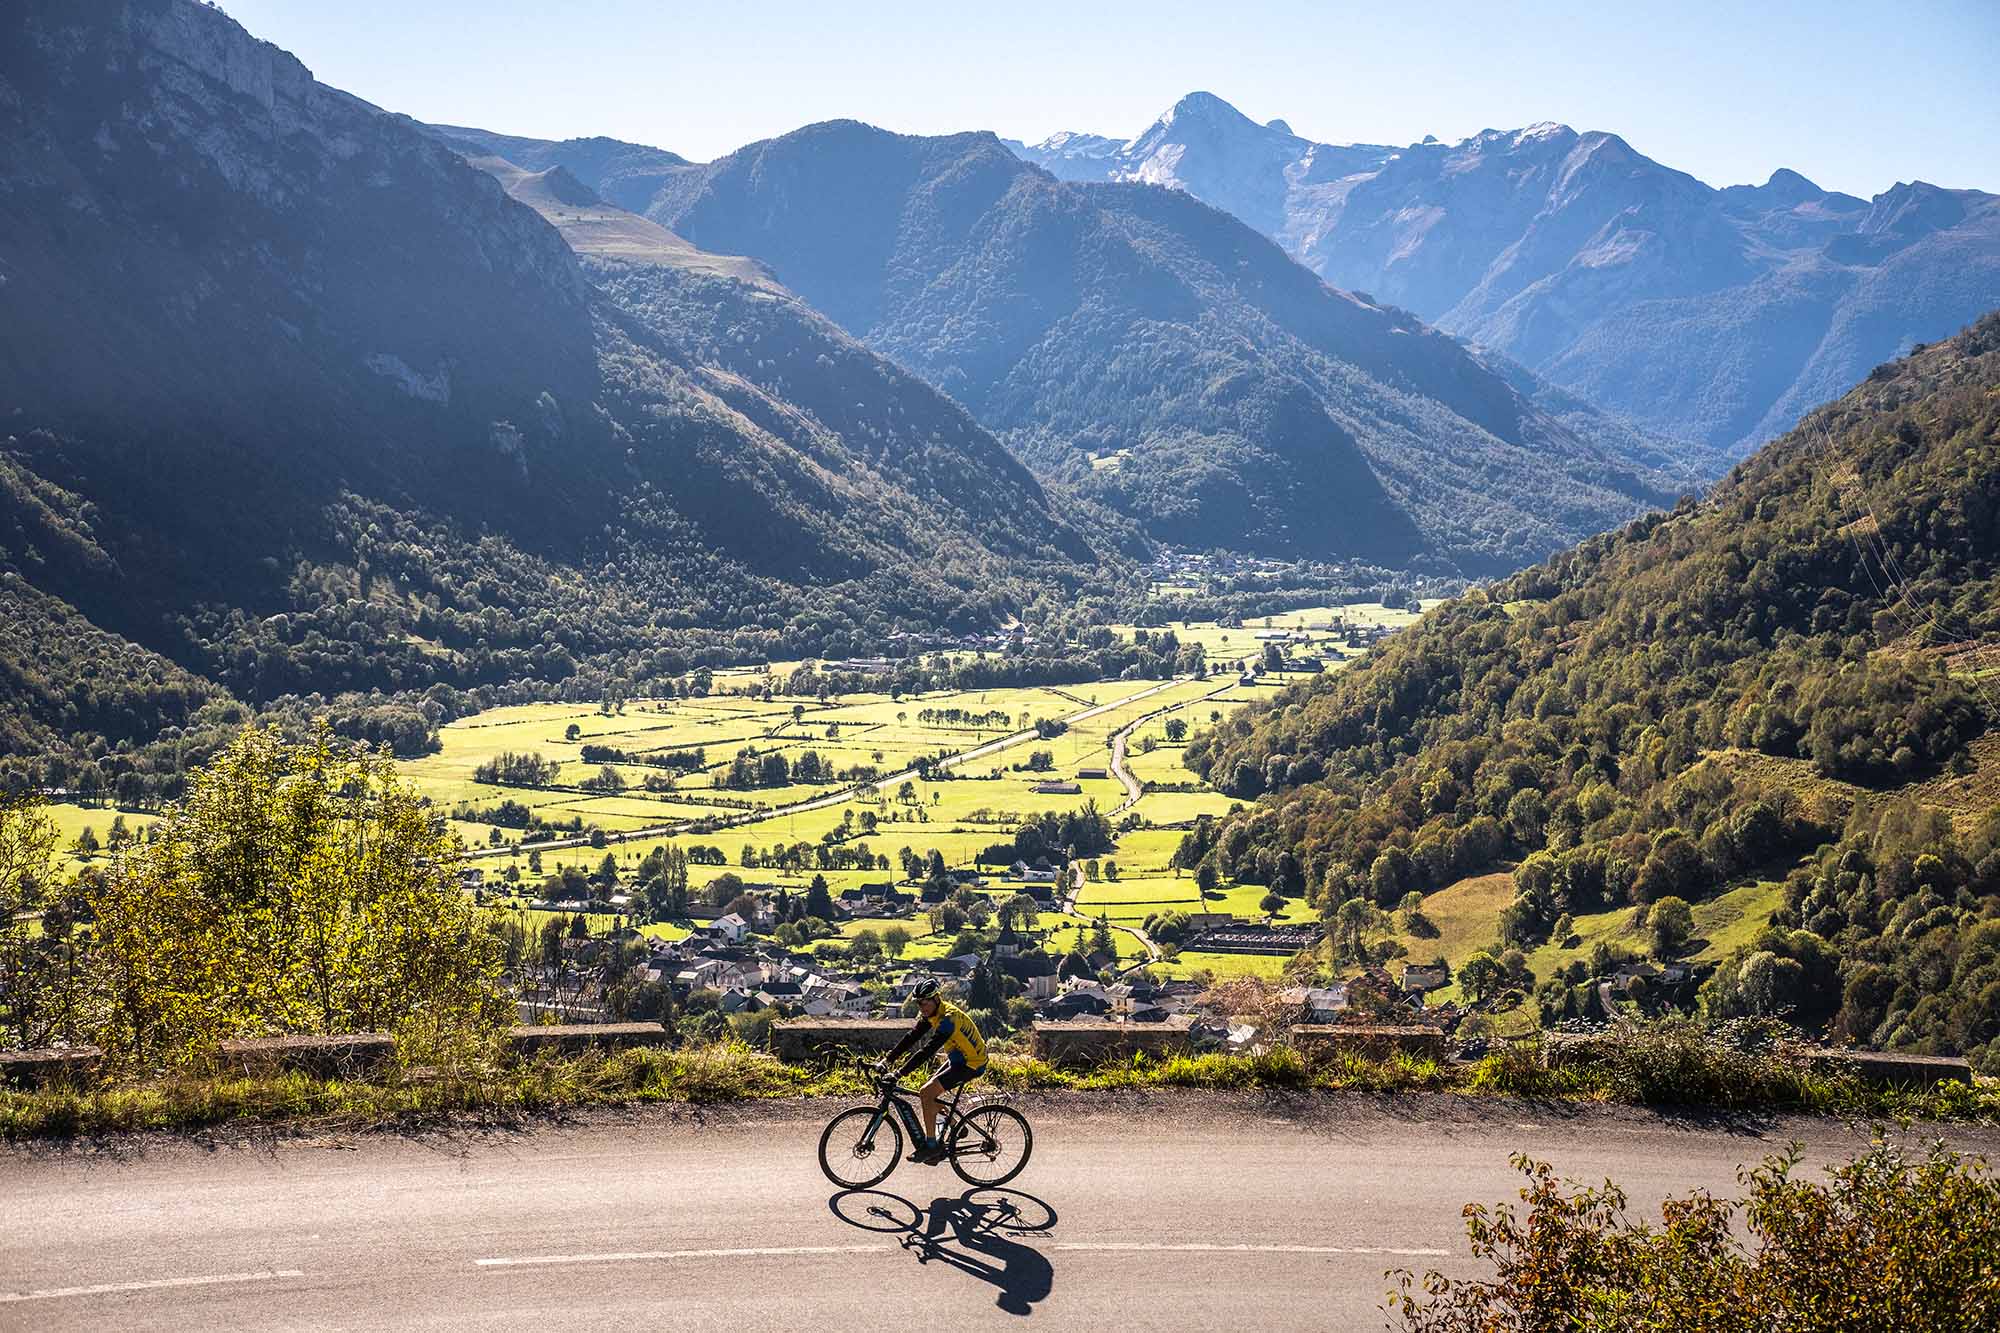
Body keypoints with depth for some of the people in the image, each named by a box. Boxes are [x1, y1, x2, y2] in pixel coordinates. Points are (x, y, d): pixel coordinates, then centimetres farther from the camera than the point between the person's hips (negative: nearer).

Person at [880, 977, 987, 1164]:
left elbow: (928, 1050, -34)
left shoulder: (948, 1018, -28)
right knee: (930, 1095, 5)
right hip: (958, 1059, 9)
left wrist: (900, 1073, -36)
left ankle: (930, 1144, -9)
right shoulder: (931, 1014, 1)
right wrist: (888, 1059, -10)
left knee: (927, 1093, -16)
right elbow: (911, 1037, 0)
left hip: (972, 1064, -9)